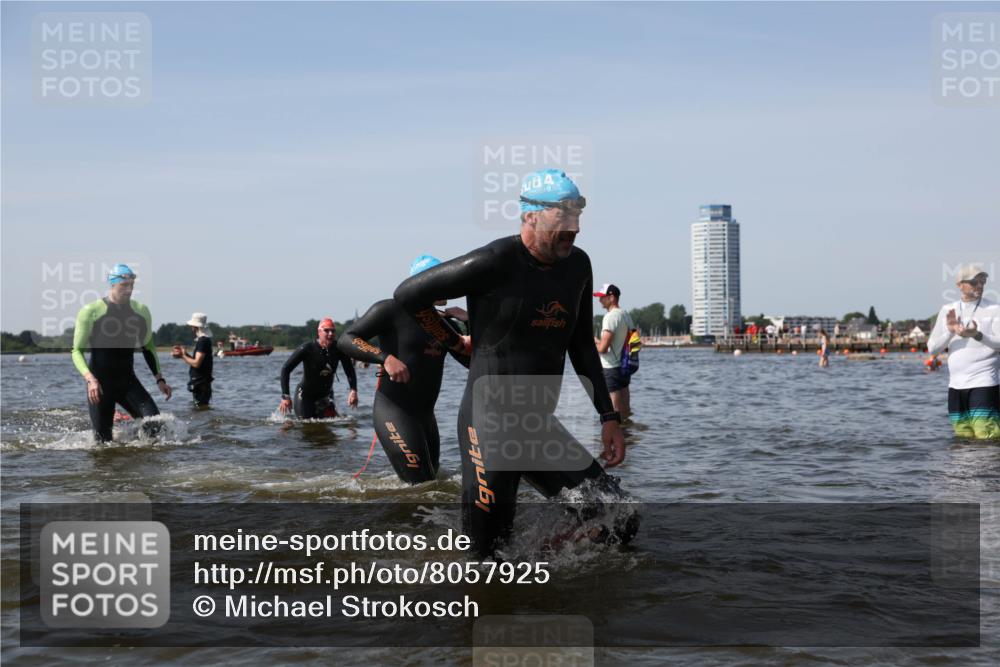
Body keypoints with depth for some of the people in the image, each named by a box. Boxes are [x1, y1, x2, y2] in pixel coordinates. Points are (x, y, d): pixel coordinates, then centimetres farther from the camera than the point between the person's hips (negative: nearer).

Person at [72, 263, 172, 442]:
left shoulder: (141, 312, 3)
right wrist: (90, 379, -24)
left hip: (128, 380, 3)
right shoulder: (91, 312, -9)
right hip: (100, 383, -3)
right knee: (103, 441, -5)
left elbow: (148, 347, 16)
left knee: (154, 423, -17)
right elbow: (77, 351, -8)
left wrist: (159, 379, 7)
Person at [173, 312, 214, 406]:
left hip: (201, 383, -11)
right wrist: (185, 354, 10)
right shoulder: (203, 340, 15)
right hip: (199, 383, 11)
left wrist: (183, 356, -10)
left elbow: (196, 363, -23)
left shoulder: (203, 341, -17)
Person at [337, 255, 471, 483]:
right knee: (422, 486, -14)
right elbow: (345, 340, -12)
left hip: (425, 415, 8)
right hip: (394, 412, -8)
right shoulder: (392, 310, -6)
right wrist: (385, 357, -25)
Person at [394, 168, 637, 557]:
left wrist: (608, 416, 12)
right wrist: (455, 342, 5)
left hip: (541, 427, 7)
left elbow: (582, 347, 17)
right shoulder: (495, 263, -15)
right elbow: (408, 295, -7)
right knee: (485, 550, -3)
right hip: (489, 425, -6)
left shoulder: (577, 266, 7)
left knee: (621, 522, 0)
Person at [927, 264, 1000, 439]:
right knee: (963, 439, 8)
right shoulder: (948, 310, 12)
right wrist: (949, 331, -9)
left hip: (984, 383, -4)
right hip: (956, 385, 4)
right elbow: (932, 348, 8)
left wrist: (977, 335, -23)